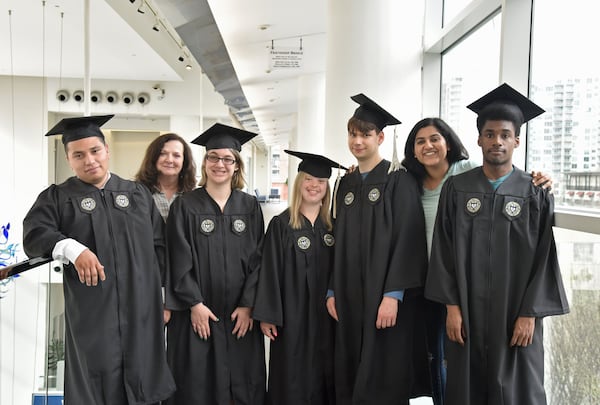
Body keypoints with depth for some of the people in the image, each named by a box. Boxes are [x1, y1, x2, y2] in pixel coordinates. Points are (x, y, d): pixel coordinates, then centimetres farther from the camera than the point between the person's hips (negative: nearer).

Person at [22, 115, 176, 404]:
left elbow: (159, 246, 13)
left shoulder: (138, 194, 13)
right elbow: (34, 233, -11)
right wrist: (73, 249, -28)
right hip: (91, 314, -2)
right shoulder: (57, 198, 6)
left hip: (141, 312, 2)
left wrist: (164, 294, 7)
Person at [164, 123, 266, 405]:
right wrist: (194, 304, -11)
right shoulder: (185, 206, -2)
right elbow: (179, 261, -5)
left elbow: (258, 259, 2)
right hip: (197, 312, -2)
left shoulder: (250, 206, 4)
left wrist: (248, 305, -5)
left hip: (240, 314, 2)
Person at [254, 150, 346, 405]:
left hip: (325, 313, 4)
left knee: (324, 377, 11)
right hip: (293, 313, -3)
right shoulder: (281, 224, -5)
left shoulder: (333, 226, 6)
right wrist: (267, 315, -11)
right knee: (292, 380, 5)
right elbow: (270, 271, -7)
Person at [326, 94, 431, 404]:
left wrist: (393, 295, -19)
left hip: (385, 296, -6)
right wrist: (333, 290, 8)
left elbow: (408, 241, -13)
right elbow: (338, 242, 13)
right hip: (350, 296, 6)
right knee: (350, 377, 11)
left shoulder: (399, 182, -8)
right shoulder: (346, 185, 11)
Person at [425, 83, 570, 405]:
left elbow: (544, 258, -2)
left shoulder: (536, 193, -1)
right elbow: (444, 251, 0)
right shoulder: (456, 188, 1)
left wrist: (529, 315, -8)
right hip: (467, 314, 1)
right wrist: (452, 306, -5)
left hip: (517, 316, 0)